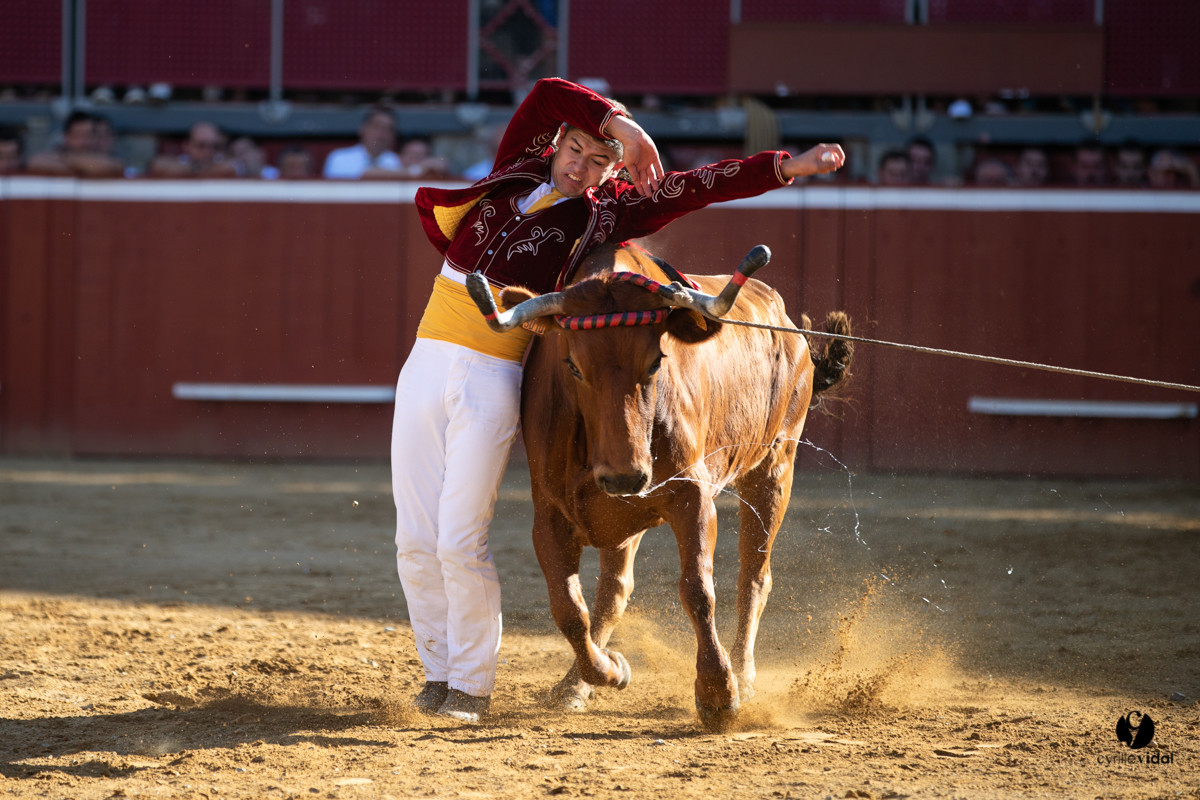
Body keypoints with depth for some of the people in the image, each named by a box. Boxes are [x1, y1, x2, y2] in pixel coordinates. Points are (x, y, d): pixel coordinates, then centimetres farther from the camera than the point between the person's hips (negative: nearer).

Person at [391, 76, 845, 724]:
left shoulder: (603, 212, 5)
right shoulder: (517, 169, 14)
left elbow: (698, 186, 0)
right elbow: (548, 95, 2)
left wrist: (787, 167, -5)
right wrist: (621, 121, -3)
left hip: (492, 380, -3)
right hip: (426, 362, 3)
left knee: (460, 542, -9)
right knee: (415, 542, 3)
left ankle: (471, 684, 5)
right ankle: (439, 671, 18)